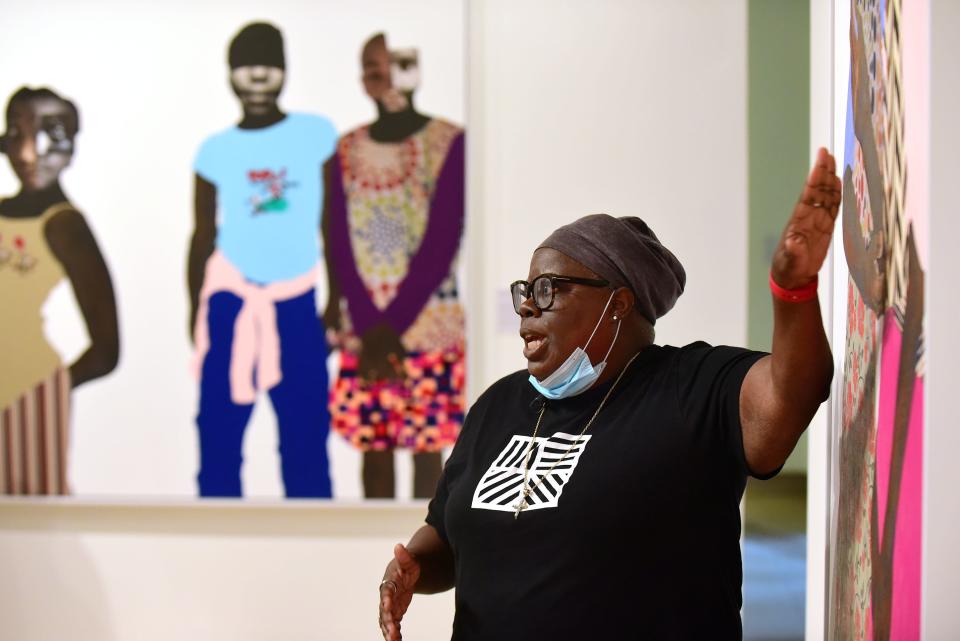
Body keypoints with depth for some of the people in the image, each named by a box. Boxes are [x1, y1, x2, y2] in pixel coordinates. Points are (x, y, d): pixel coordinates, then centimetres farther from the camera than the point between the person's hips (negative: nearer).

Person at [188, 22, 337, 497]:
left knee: (305, 430, 2)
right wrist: (195, 309, 5)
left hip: (295, 303, 0)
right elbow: (203, 234, 7)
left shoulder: (316, 134, 2)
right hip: (230, 302, 1)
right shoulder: (216, 150, 2)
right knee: (219, 427, 4)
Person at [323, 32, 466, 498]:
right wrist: (370, 331, -9)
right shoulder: (346, 151, 6)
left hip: (428, 322, -3)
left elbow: (441, 244, -9)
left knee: (425, 450, 0)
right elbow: (339, 245, 2)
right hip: (362, 329, 3)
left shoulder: (449, 143, -5)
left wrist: (393, 328, -13)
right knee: (374, 450, 7)